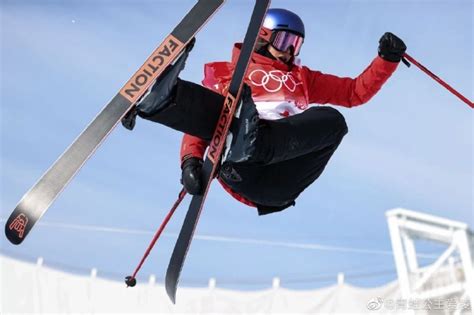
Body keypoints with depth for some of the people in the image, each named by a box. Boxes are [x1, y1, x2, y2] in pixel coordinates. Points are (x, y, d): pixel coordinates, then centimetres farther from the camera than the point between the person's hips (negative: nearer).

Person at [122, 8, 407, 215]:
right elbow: (202, 118, 11)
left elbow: (356, 91, 32)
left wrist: (387, 59, 16)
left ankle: (256, 147, -46)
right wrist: (191, 160, -9)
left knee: (333, 120, -21)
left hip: (278, 182, 2)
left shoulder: (303, 79, 34)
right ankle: (166, 98, -53)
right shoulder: (228, 73, 23)